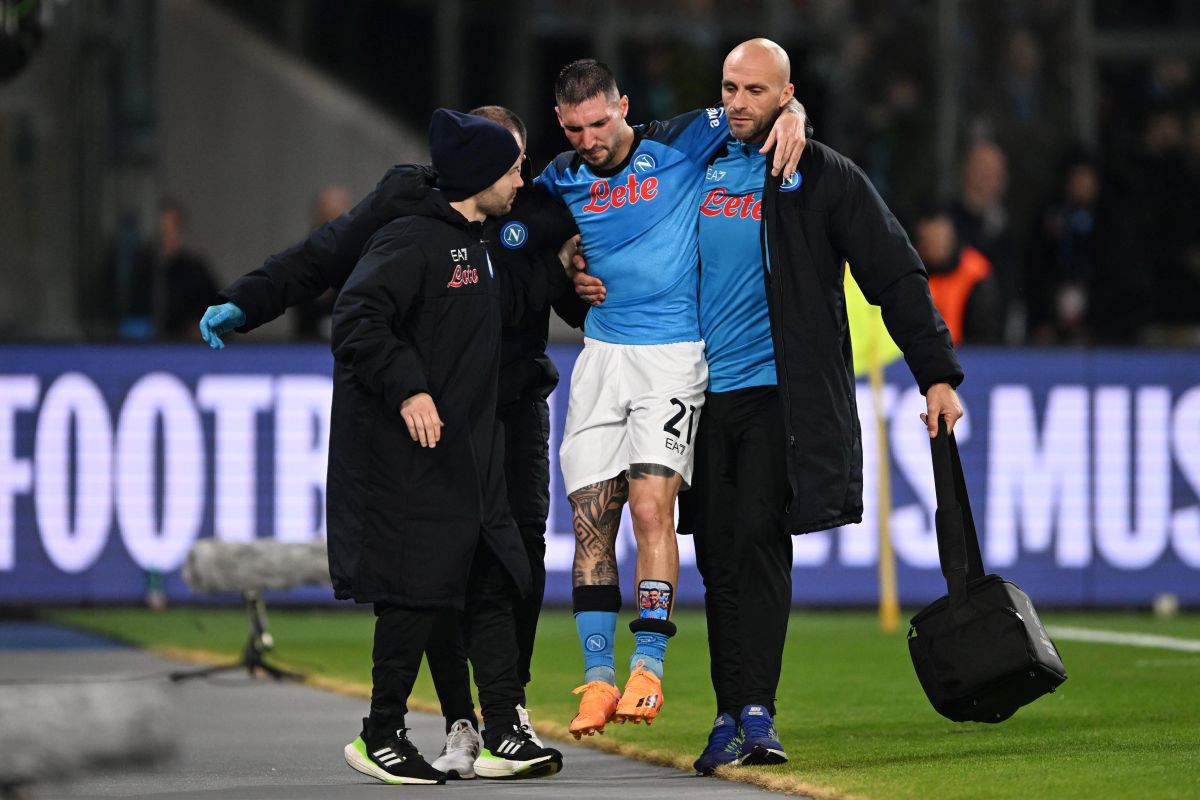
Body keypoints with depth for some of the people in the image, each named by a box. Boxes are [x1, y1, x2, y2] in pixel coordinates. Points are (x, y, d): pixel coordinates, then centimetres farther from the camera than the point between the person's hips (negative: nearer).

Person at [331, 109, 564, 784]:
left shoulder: (478, 246, 17)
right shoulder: (411, 241, -13)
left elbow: (511, 296, 36)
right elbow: (358, 319, -23)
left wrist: (564, 265, 24)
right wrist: (407, 388, -30)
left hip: (471, 453, 9)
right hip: (408, 456, -9)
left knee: (494, 585, 6)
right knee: (417, 590, -7)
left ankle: (505, 734, 8)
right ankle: (382, 737, 3)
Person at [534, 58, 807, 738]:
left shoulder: (679, 145, -3)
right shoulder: (563, 180, 8)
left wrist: (792, 116, -19)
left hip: (674, 352, -4)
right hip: (602, 351, 4)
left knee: (652, 508, -17)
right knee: (591, 523, -1)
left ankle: (649, 666, -15)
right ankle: (599, 676, 5)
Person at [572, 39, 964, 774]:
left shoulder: (825, 179, 1)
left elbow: (898, 278, 2)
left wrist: (938, 376, -4)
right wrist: (593, 280, 5)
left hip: (779, 394, -4)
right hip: (704, 394, 4)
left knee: (759, 539, -15)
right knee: (718, 556, 3)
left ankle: (756, 713, -14)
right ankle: (732, 718, 8)